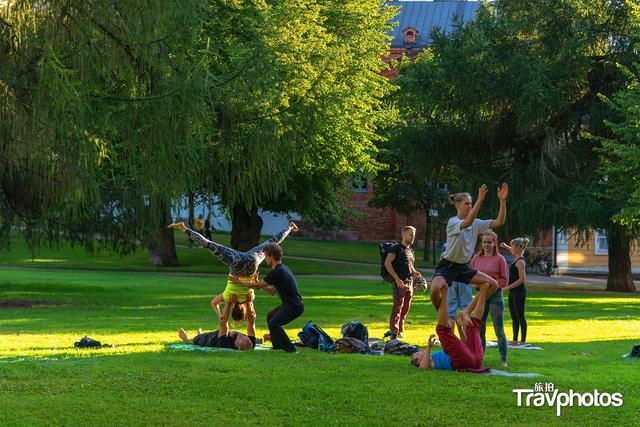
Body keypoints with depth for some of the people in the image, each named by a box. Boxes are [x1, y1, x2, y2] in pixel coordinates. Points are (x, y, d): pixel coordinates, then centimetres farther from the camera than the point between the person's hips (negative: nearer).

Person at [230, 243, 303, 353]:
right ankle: (278, 345, 31)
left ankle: (291, 350, -19)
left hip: (295, 306, -11)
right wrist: (257, 282, 13)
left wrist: (239, 283, -1)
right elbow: (272, 292, 18)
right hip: (289, 304, 11)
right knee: (271, 317, 25)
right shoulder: (283, 268, 13)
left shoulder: (277, 272, -19)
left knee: (273, 323, -21)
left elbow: (257, 286, -11)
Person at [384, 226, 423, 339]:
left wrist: (414, 272, 9)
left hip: (409, 282, 8)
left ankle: (400, 331, 14)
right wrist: (397, 278, -18)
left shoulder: (411, 251, 19)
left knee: (406, 308, 8)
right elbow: (387, 263, -13)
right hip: (399, 282, -8)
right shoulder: (397, 248, -5)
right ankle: (393, 330, -17)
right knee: (398, 307, -14)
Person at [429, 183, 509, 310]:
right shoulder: (452, 222, -15)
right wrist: (480, 200, -46)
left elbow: (499, 222, -4)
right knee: (435, 288, -35)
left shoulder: (476, 224, 4)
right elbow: (467, 222, -37)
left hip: (463, 267, 7)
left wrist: (502, 201, -17)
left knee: (493, 284, 0)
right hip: (447, 266, -7)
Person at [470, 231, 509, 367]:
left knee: (499, 330, -3)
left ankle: (503, 360, 1)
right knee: (479, 329, 8)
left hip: (495, 295, -4)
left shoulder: (499, 259, -4)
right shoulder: (476, 258, 7)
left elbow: (504, 279, -3)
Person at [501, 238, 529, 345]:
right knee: (514, 317, 12)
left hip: (519, 292, -10)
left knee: (520, 316, -4)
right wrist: (506, 246, 20)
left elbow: (522, 279, -23)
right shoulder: (517, 258, 10)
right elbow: (513, 252, 36)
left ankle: (523, 340, 0)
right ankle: (515, 340, 18)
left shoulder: (520, 261, -17)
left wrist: (508, 287, -20)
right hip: (513, 292, 10)